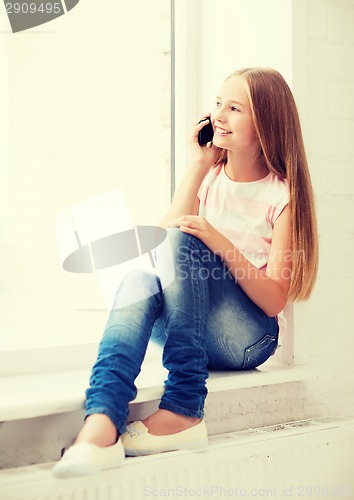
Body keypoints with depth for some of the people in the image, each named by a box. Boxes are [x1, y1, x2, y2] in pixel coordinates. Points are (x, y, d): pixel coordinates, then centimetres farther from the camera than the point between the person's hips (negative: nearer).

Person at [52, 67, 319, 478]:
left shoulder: (282, 194, -2)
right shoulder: (210, 176, 13)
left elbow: (274, 300, -10)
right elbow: (162, 247, -3)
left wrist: (219, 242, -23)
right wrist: (198, 167, -3)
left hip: (249, 339, -4)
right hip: (191, 332, 4)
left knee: (183, 239, -27)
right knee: (140, 281, -29)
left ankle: (182, 411, -33)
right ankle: (100, 426, -51)